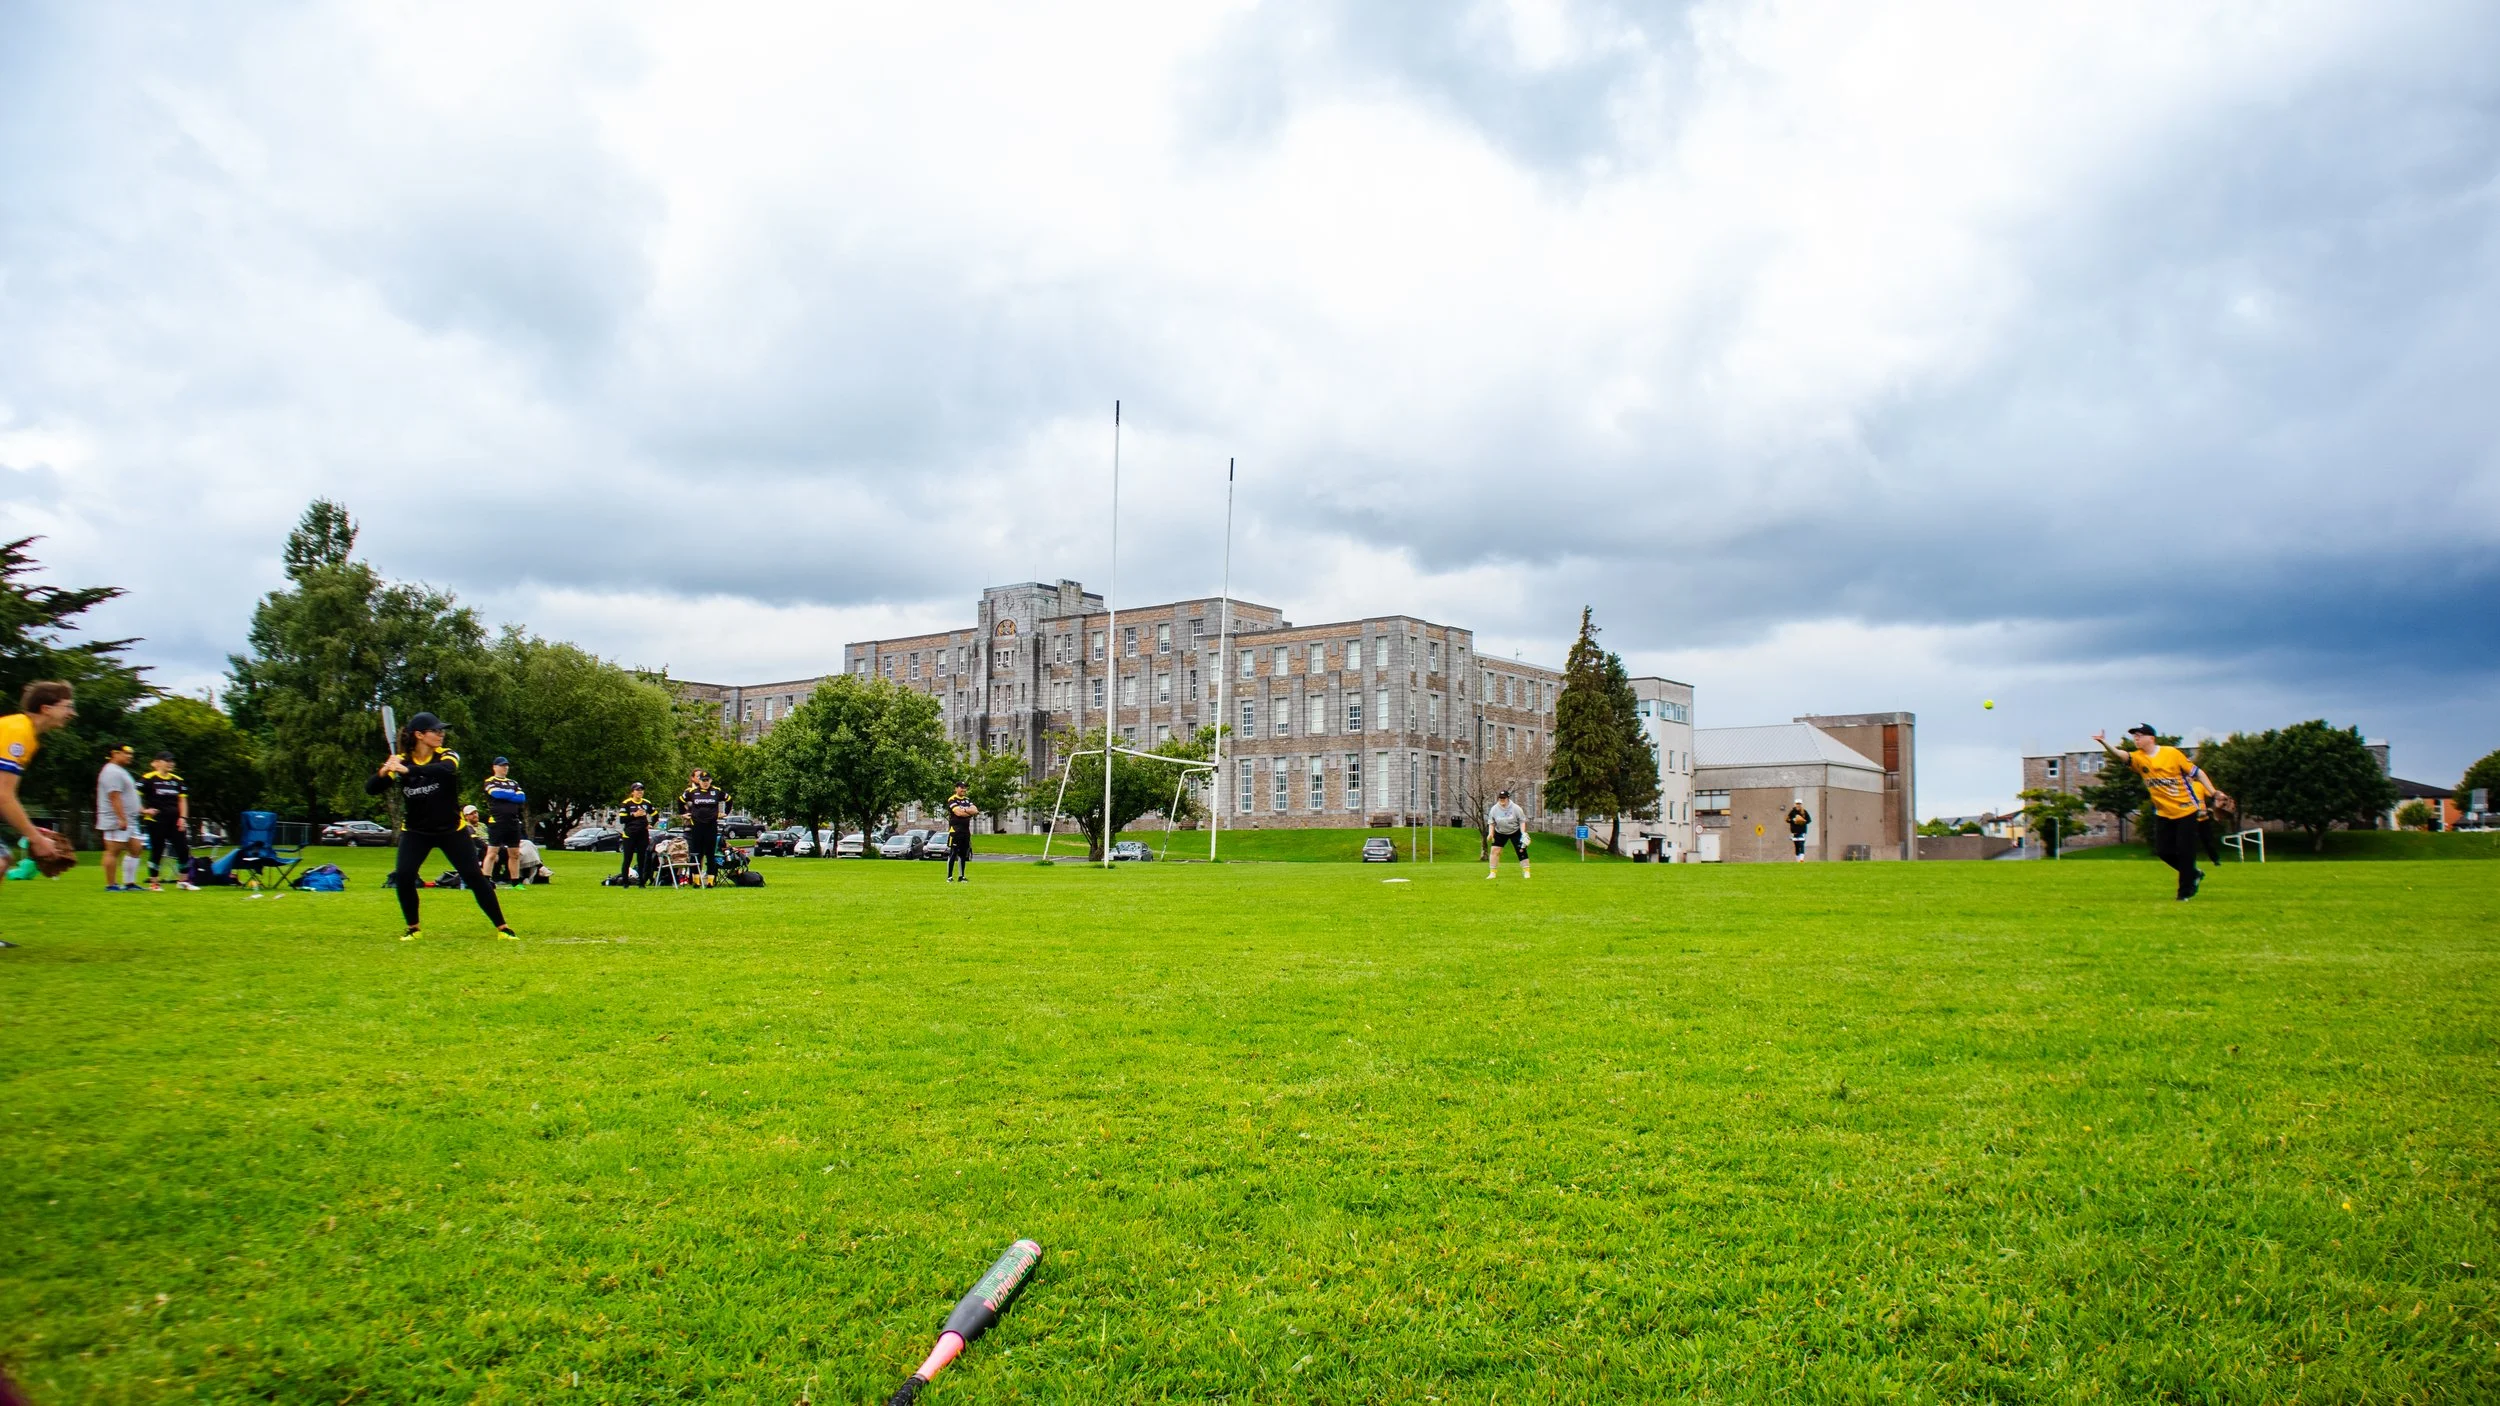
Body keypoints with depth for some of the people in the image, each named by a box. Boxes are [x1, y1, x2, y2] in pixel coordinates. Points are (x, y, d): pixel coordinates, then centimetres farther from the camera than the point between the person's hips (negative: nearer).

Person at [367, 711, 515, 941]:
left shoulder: (446, 756, -12)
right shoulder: (400, 760, -6)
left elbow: (445, 770, -37)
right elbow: (370, 789, -13)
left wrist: (408, 770, -49)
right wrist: (384, 772, -34)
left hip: (451, 829, -1)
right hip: (415, 831, 1)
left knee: (474, 876, -6)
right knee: (403, 877, -14)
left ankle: (502, 927, 2)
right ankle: (413, 929, 7)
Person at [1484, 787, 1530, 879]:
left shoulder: (1515, 808, -16)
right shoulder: (1494, 809, -10)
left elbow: (1522, 821, -9)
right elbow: (1491, 822, 1)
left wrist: (1523, 833, -17)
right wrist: (1491, 833, -11)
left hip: (1515, 832, -2)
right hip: (1500, 833, 2)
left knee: (1521, 851, -8)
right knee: (1494, 850, -10)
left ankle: (1526, 872, 3)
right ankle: (1492, 873, -3)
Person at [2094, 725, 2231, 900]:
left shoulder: (2172, 753, -12)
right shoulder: (2138, 758, -5)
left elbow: (2196, 772, -4)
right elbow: (2120, 755, -26)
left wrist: (2214, 793, -9)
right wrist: (2104, 743, -45)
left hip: (2186, 810, -4)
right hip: (2163, 813, 4)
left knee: (2185, 851, -4)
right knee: (2163, 851, 2)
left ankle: (2186, 890, 10)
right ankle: (2194, 874, 27)